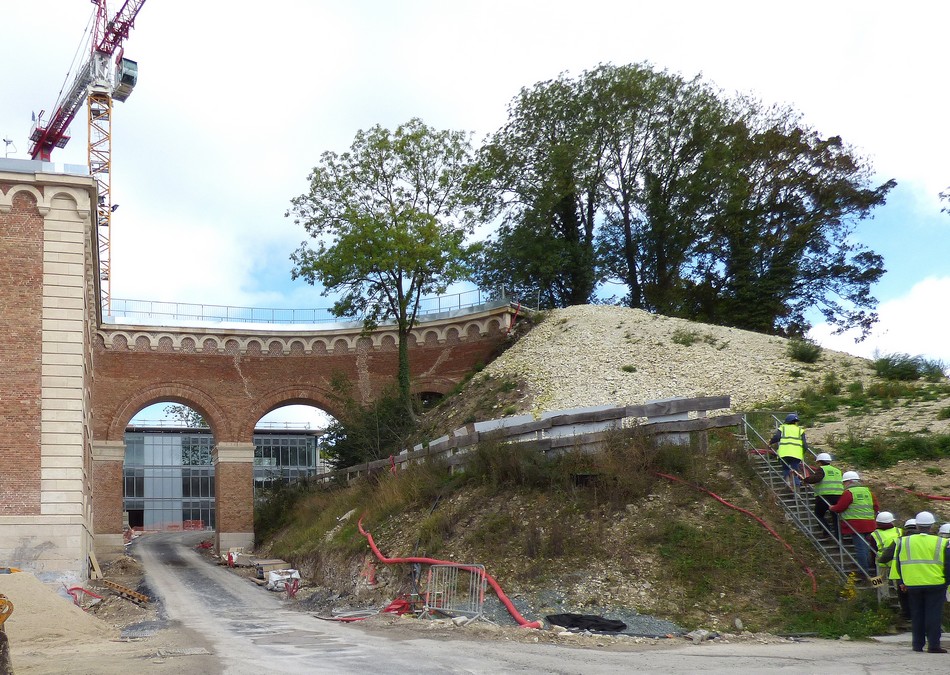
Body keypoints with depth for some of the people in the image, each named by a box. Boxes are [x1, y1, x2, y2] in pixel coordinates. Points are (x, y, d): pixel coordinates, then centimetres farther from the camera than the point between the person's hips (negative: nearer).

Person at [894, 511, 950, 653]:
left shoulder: (904, 541, 2)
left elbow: (899, 563, 8)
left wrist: (903, 581, 16)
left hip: (912, 584, 2)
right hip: (935, 584, -2)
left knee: (916, 615, 12)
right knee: (933, 615, 1)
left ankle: (917, 644, 15)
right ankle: (933, 645, -2)